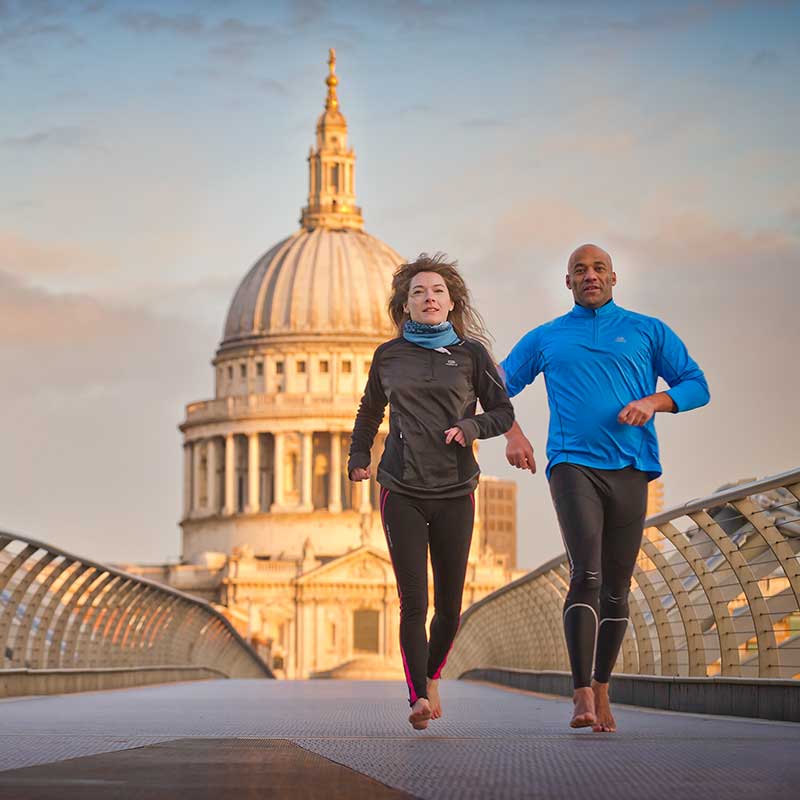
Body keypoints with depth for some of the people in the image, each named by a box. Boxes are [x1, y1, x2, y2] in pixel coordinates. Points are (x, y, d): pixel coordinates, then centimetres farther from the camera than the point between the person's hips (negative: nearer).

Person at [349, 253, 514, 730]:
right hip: (401, 492, 0)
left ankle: (431, 676, 30)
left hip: (454, 492, 0)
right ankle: (419, 698, -12)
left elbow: (503, 413, 7)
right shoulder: (389, 356, 8)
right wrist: (358, 457, 10)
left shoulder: (470, 352, 4)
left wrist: (471, 427, -12)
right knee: (413, 602, -11)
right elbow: (370, 412, 24)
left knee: (450, 605, 4)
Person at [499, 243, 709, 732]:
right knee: (586, 574, -19)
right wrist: (513, 435, 3)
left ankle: (602, 688, 20)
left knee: (617, 588, 5)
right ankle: (582, 696, -25)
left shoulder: (649, 332, 14)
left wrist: (654, 402, -9)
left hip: (629, 468, 2)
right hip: (573, 464, -2)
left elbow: (697, 385, 11)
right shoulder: (546, 339, 16)